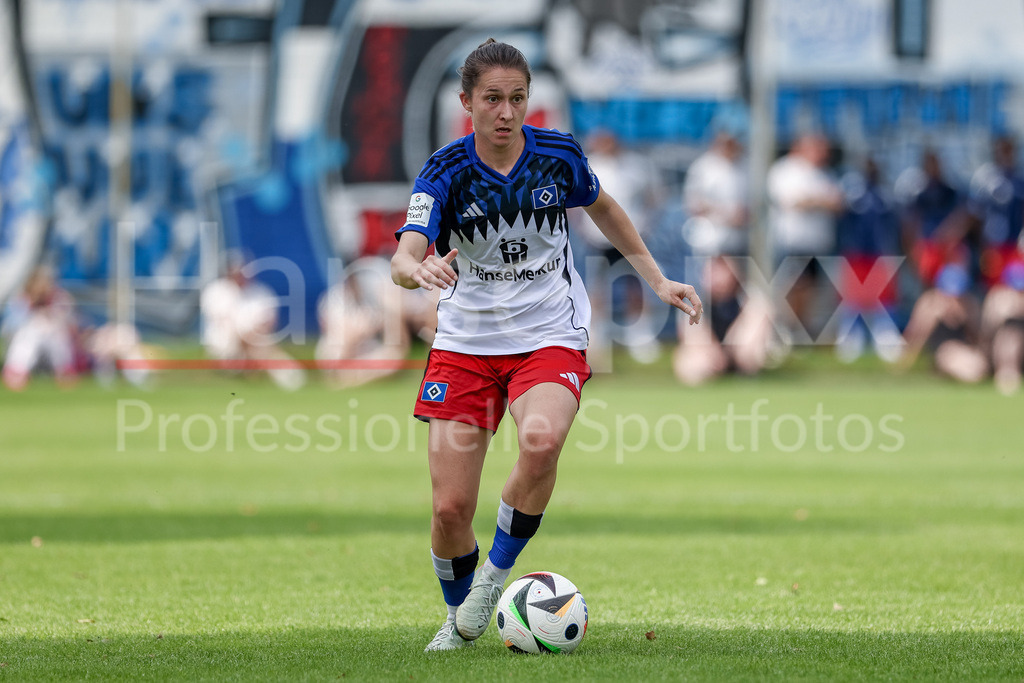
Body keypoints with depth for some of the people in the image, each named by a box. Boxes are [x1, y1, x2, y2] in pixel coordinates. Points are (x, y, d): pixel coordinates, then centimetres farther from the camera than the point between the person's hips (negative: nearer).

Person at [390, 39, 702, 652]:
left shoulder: (560, 155, -6)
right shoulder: (446, 171, -12)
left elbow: (603, 208, 16)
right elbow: (403, 260, -25)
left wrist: (657, 279, 14)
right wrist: (419, 269, -49)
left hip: (550, 339, 0)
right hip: (466, 342, 0)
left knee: (541, 442, -33)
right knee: (451, 508, -6)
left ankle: (497, 572, -9)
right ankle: (460, 617, 23)